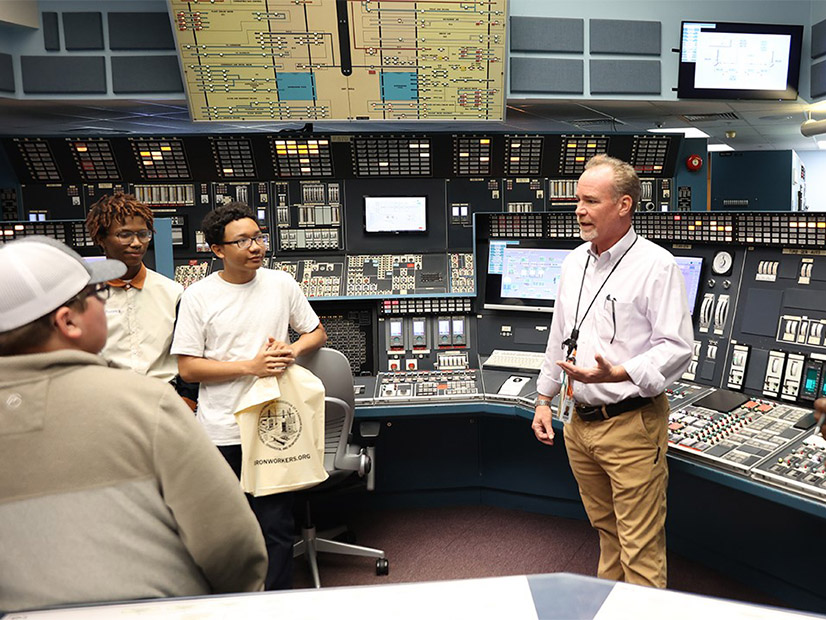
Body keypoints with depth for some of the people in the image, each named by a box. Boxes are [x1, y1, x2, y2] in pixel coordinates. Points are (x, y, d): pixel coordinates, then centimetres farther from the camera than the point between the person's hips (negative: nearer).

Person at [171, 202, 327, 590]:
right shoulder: (198, 296, -3)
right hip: (222, 432, -1)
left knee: (276, 526, 5)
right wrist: (251, 366, -14)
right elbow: (187, 367, -5)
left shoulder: (281, 284, 3)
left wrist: (294, 349, -8)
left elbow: (317, 333, 14)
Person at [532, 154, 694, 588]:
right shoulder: (575, 262, 10)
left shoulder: (656, 265, -12)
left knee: (640, 548, 1)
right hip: (580, 421, 7)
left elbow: (677, 346, -15)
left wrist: (617, 374, -29)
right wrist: (545, 398, 16)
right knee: (606, 530, 24)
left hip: (632, 425, -7)